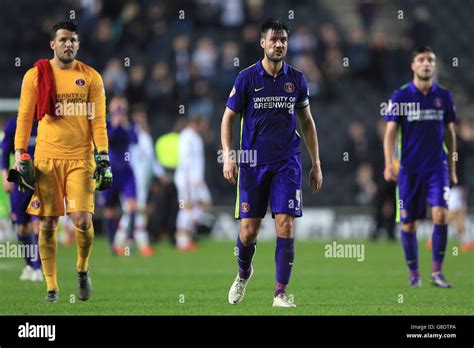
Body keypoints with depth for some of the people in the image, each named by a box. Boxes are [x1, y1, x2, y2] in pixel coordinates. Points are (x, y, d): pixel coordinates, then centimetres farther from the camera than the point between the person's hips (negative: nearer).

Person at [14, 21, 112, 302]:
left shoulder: (91, 78, 6)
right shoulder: (36, 75, 5)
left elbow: (98, 121, 4)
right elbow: (24, 118, 7)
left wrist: (103, 157, -4)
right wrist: (20, 154, -1)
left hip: (81, 158, 0)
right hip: (46, 158, 0)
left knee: (83, 220, -11)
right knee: (48, 224, 1)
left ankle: (82, 270, 17)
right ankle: (51, 287, 10)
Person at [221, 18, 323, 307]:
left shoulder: (296, 79, 5)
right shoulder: (247, 78, -2)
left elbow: (307, 122, 14)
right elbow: (228, 118, 3)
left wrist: (316, 164, 11)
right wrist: (228, 156, -9)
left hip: (287, 163, 1)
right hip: (252, 162, -1)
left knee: (285, 226, -10)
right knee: (249, 230, 1)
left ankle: (281, 293, -5)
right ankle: (244, 272, 32)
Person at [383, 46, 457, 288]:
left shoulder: (444, 96, 6)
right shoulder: (401, 96, 0)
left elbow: (449, 134, 13)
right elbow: (390, 132, -2)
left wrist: (452, 169, 14)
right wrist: (389, 165, -15)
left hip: (437, 166, 1)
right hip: (409, 168, -1)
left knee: (440, 215, -17)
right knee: (408, 224, 2)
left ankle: (437, 271, -7)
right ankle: (414, 274, 17)